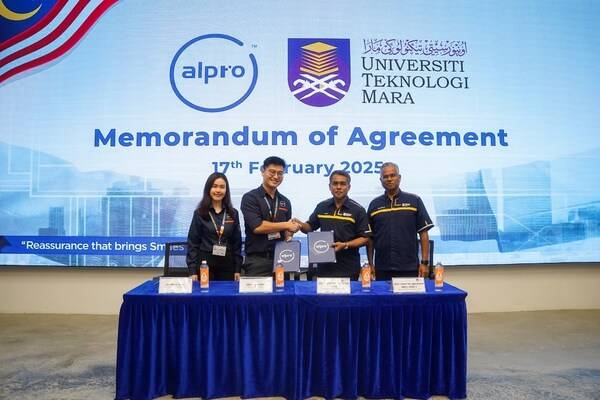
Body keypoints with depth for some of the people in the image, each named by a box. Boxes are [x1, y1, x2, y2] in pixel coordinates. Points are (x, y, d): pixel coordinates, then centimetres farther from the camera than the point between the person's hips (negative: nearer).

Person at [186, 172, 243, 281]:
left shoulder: (233, 213, 6)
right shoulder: (199, 213, -1)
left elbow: (237, 243, 7)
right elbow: (192, 243, -2)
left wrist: (237, 269, 3)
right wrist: (192, 270, -8)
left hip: (227, 265, 2)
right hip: (205, 264, -2)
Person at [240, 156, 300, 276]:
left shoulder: (285, 201, 13)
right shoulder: (250, 198, -4)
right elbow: (257, 227, -15)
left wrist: (289, 235, -5)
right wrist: (286, 225, -9)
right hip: (257, 260, -5)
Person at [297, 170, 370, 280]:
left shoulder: (358, 210, -3)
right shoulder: (321, 207, 8)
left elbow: (365, 238, -4)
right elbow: (310, 227, 16)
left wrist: (345, 245, -18)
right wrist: (300, 225, -5)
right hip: (324, 265, 3)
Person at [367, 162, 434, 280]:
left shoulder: (414, 200, 2)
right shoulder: (374, 204, 7)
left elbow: (423, 233, 1)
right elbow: (370, 237, 9)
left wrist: (424, 262, -4)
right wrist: (370, 264, 3)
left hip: (409, 268, -1)